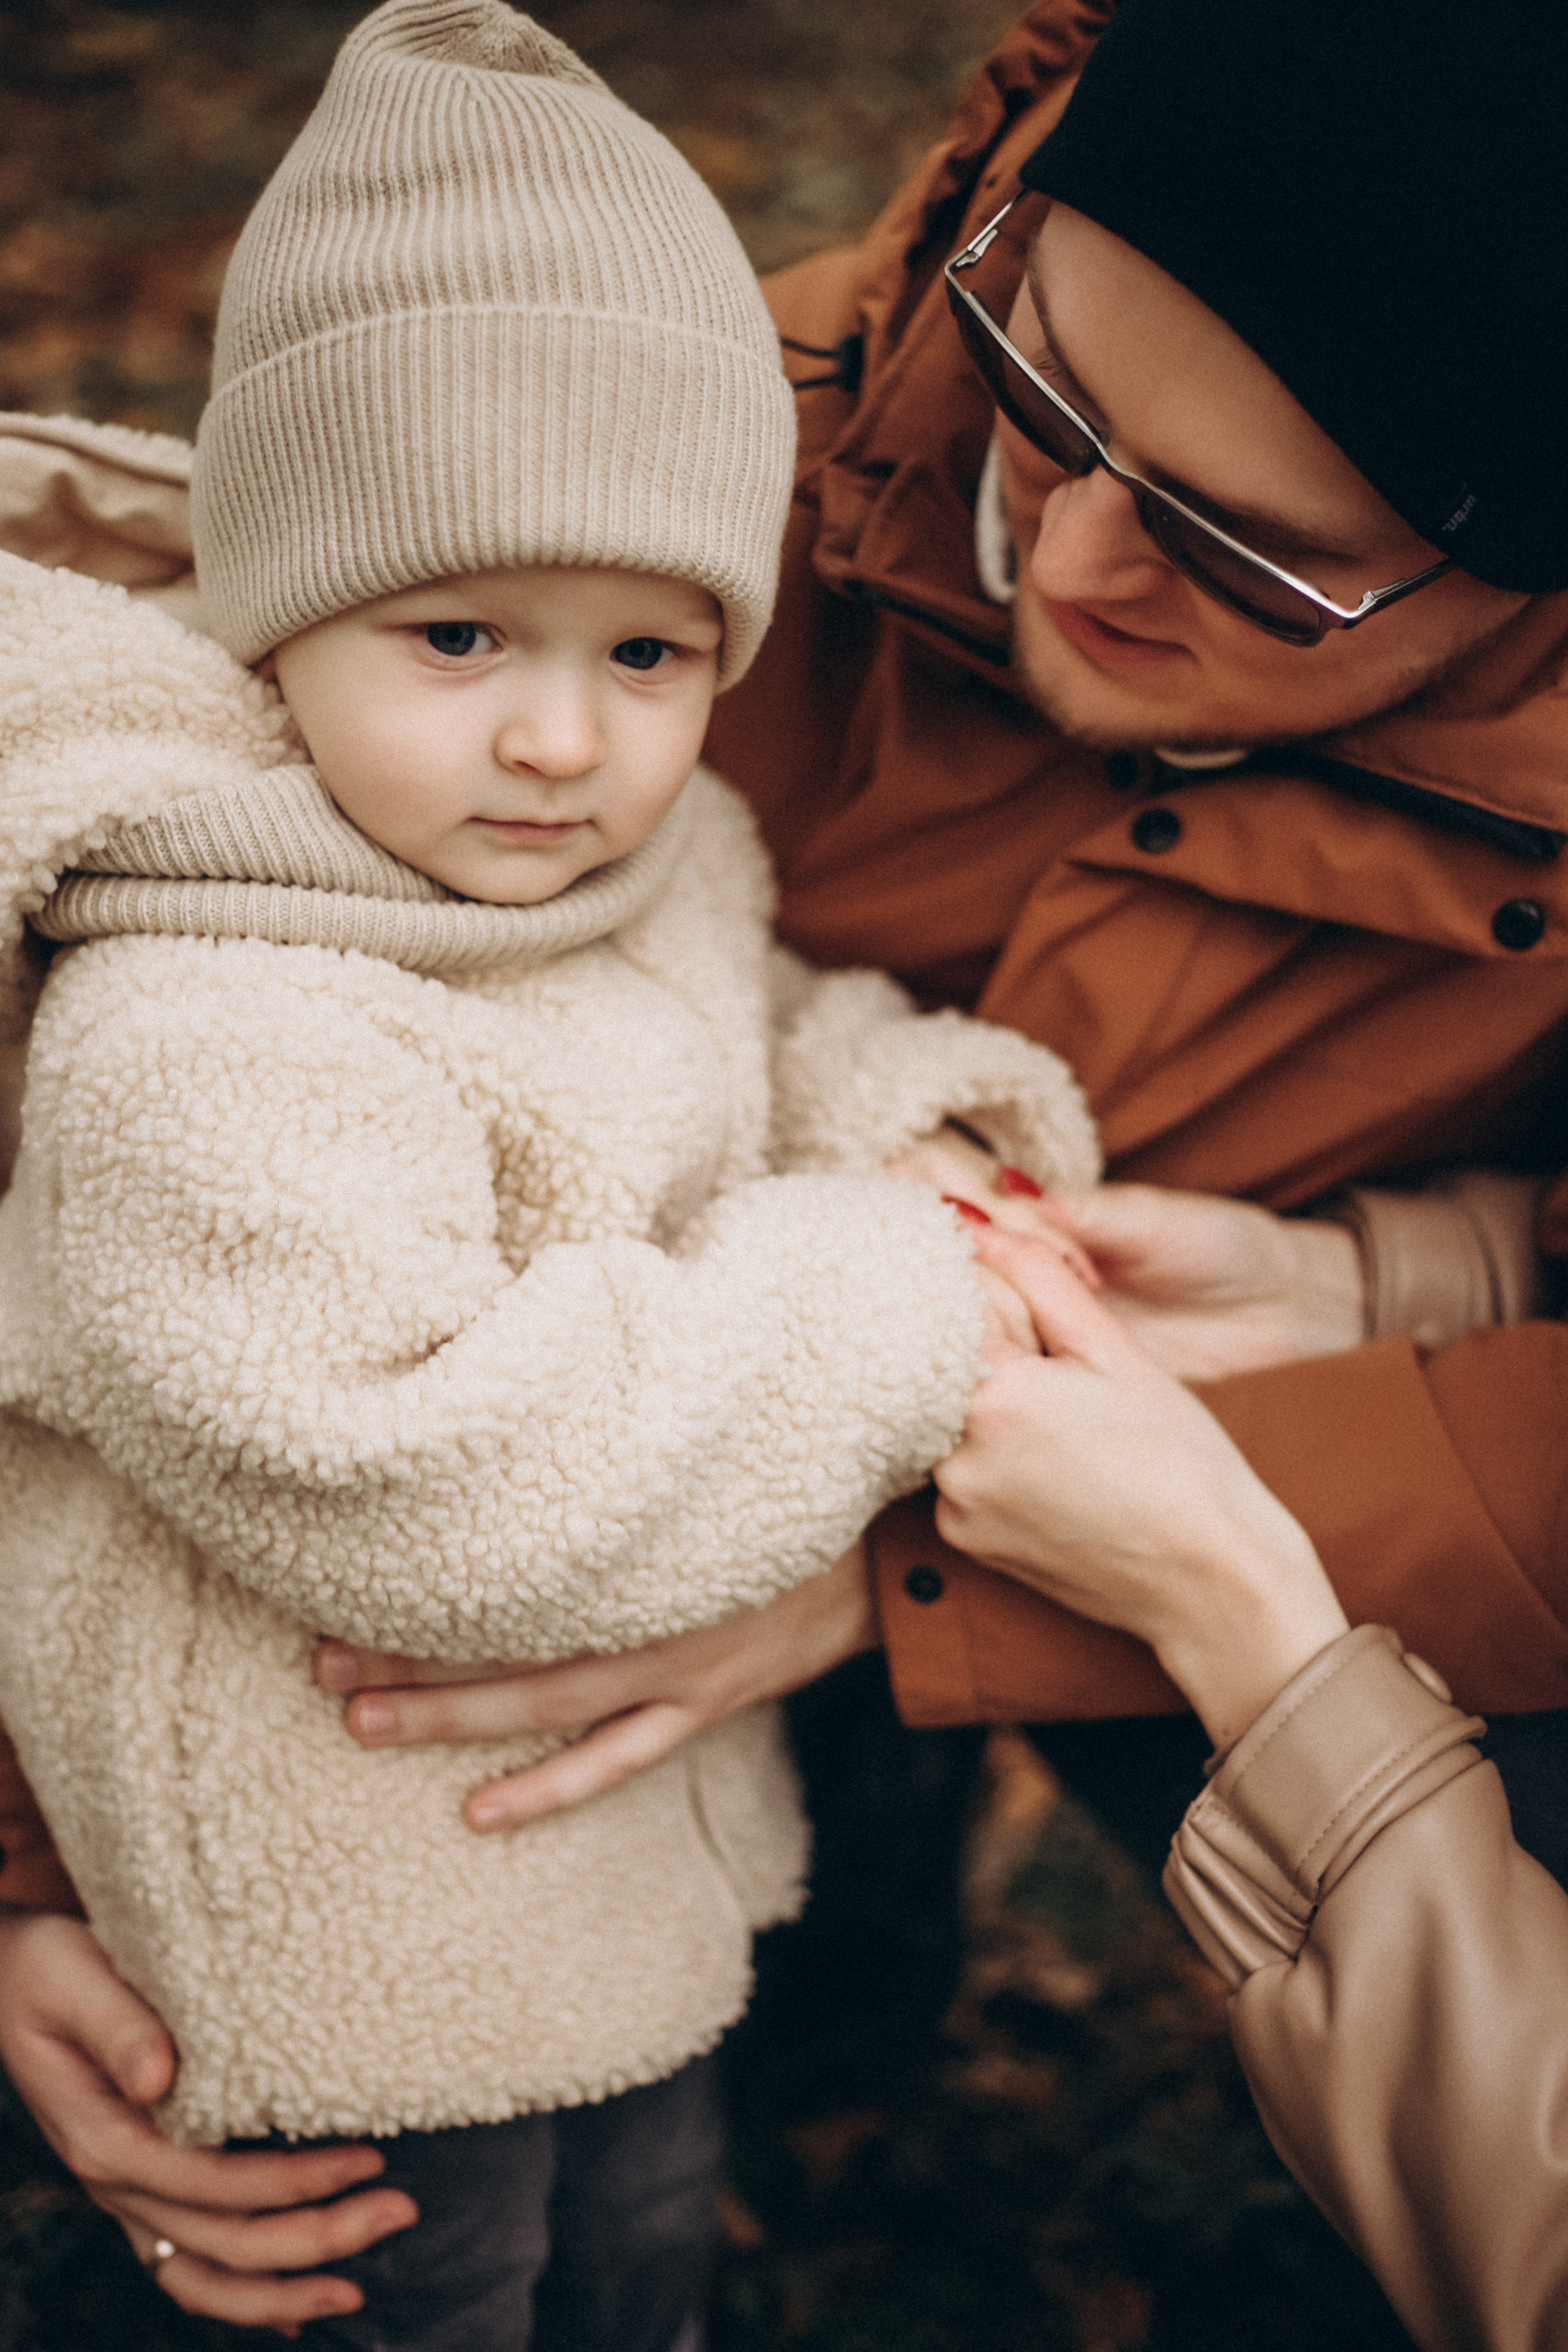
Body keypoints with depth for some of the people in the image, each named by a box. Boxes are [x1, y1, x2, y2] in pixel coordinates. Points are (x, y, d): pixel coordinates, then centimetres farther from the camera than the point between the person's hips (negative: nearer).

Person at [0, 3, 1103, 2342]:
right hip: (374, 1914, -7)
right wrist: (880, 1309, -29)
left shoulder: (664, 859, -6)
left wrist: (875, 1084, -9)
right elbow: (436, 1480, -37)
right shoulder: (199, 1059, -34)